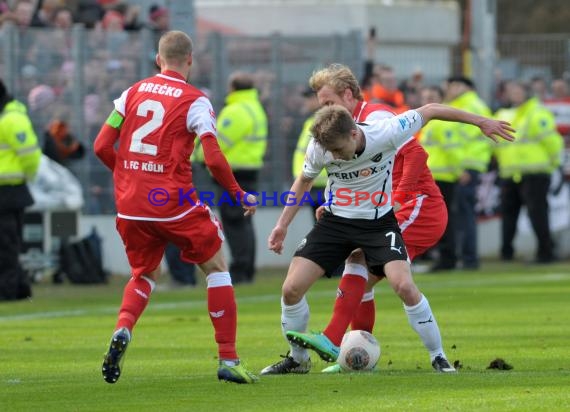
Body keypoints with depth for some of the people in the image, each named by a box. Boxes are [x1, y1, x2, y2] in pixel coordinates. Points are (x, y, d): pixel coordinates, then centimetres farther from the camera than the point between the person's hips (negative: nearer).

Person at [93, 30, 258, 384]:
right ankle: (228, 360, 5)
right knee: (216, 267, 12)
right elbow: (213, 159, -12)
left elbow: (103, 146, 7)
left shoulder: (133, 92, 8)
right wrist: (240, 195, 3)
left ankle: (122, 331, -7)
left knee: (146, 274, 24)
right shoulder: (195, 101, -4)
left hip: (130, 205, 4)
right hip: (174, 203, -4)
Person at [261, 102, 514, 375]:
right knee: (291, 289, -11)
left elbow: (429, 111, -11)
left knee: (405, 285, -24)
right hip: (335, 222, 2)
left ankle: (438, 356, -5)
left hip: (378, 223, -2)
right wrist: (283, 225, 5)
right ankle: (297, 359, 10)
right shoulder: (318, 149, -17)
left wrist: (481, 122, -3)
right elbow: (304, 180, 6)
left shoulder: (385, 134, -26)